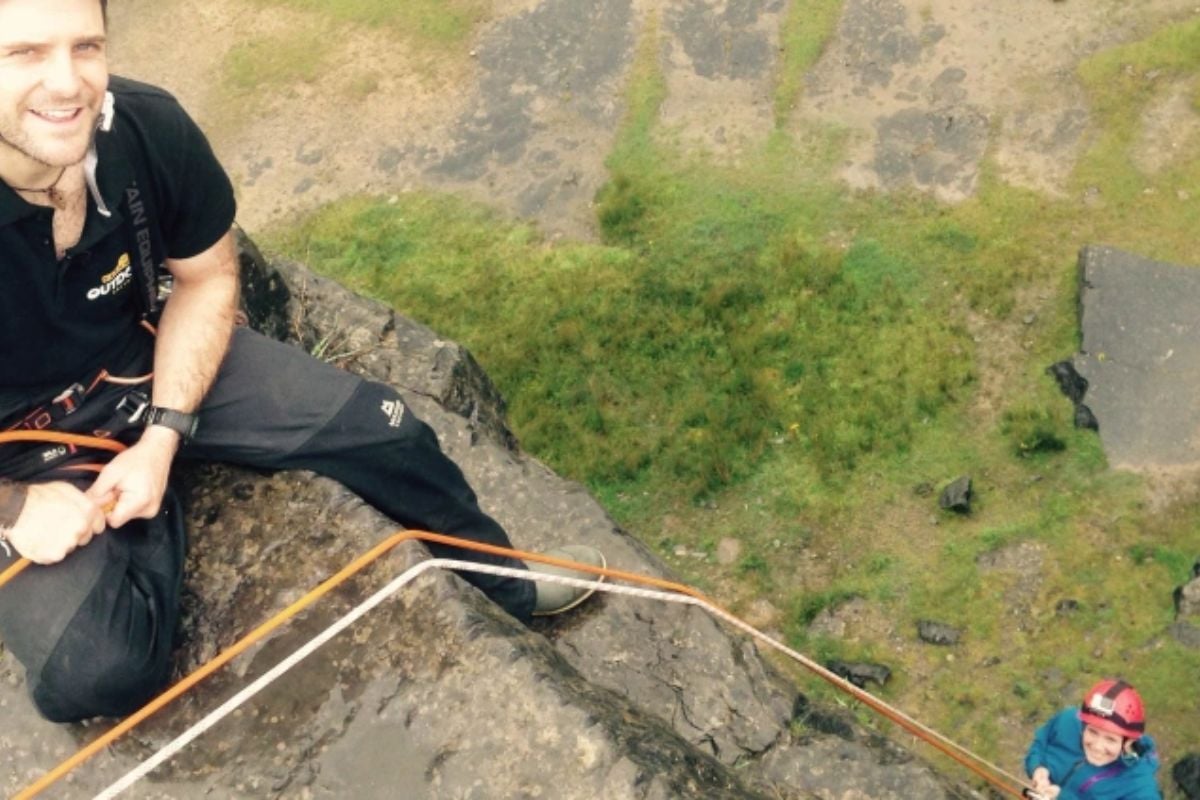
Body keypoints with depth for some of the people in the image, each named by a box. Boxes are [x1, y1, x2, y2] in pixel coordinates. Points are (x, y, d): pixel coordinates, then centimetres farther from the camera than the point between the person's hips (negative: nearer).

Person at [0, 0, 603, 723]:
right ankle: (151, 528, 9)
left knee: (382, 427, -3)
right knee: (98, 673, -25)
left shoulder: (149, 128, -23)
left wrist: (162, 435, -13)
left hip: (147, 364, 4)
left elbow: (208, 278, -4)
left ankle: (510, 581, 24)